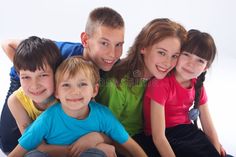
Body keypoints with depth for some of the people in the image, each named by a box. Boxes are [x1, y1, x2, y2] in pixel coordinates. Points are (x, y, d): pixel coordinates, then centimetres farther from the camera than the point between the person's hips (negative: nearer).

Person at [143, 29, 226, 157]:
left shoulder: (198, 86, 3)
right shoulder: (161, 84, -19)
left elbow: (208, 126, 5)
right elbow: (158, 136, -23)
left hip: (188, 132, 7)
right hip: (165, 139, -7)